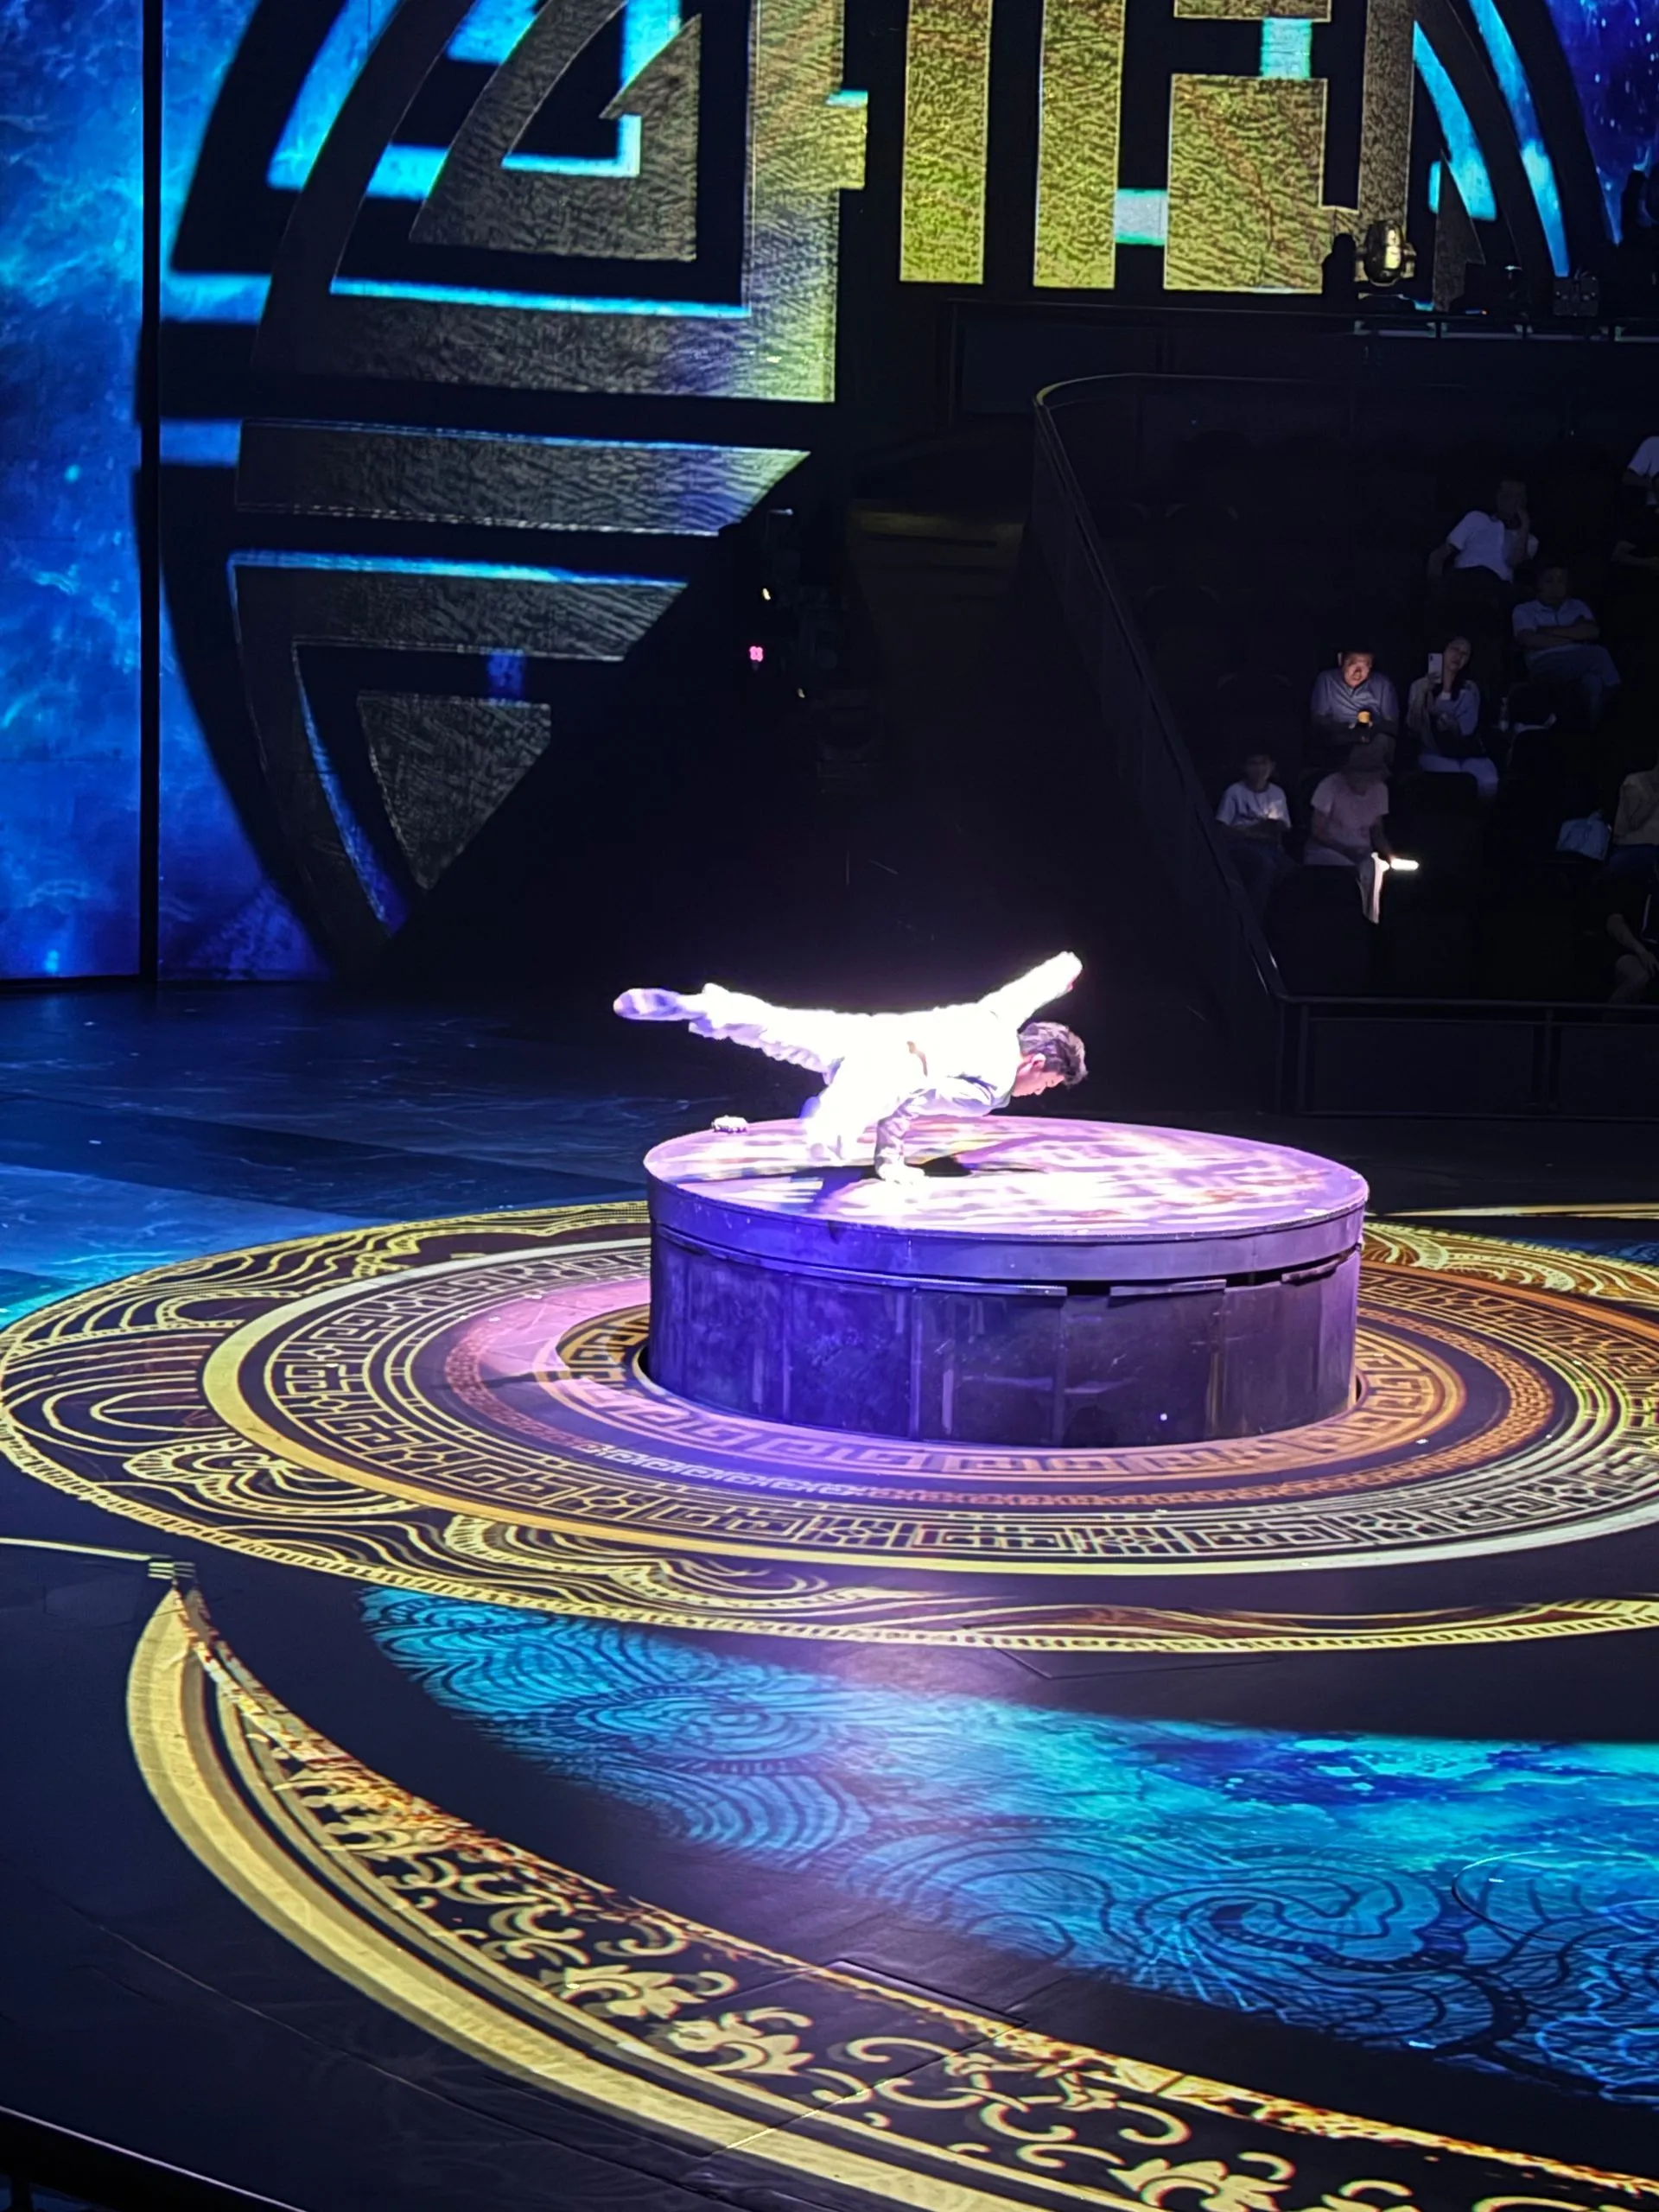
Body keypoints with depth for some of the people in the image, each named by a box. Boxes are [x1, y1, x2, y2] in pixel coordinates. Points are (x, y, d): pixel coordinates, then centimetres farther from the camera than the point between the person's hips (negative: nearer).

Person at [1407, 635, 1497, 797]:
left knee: (1488, 782, -31)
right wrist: (1422, 694, -17)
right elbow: (1413, 727, -5)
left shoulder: (1470, 689, 12)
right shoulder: (1421, 685, 9)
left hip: (1468, 753, 2)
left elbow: (1465, 729, -4)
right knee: (1455, 780, -36)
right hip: (1435, 754, -2)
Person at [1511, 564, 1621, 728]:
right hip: (1547, 664, -3)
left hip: (1580, 662, 3)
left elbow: (1593, 632, 6)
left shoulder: (1578, 607, 27)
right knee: (1599, 654, -30)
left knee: (1593, 681, -39)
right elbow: (1529, 640, -5)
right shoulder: (1524, 610, 16)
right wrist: (1572, 639, 0)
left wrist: (1551, 631, 2)